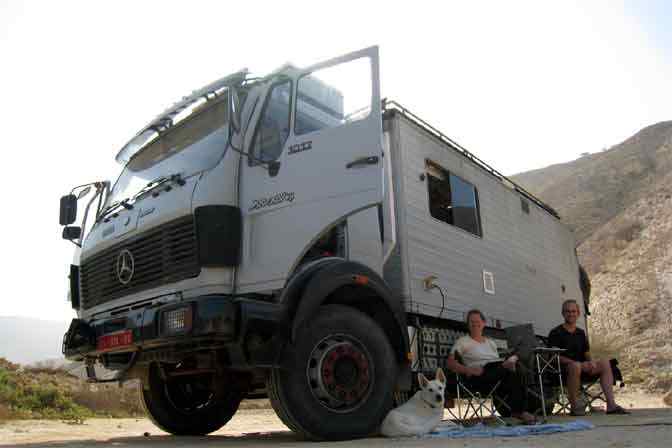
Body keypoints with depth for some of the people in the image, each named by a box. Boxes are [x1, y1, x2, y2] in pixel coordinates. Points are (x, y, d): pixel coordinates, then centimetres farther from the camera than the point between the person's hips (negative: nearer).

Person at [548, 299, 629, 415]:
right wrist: (580, 364, -21)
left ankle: (611, 404, -17)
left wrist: (591, 362, -9)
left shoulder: (581, 333, 18)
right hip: (563, 369, -6)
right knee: (575, 366, -38)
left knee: (604, 363, -12)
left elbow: (587, 354, 17)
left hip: (582, 367, 6)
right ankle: (574, 406, -25)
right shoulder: (556, 333, -2)